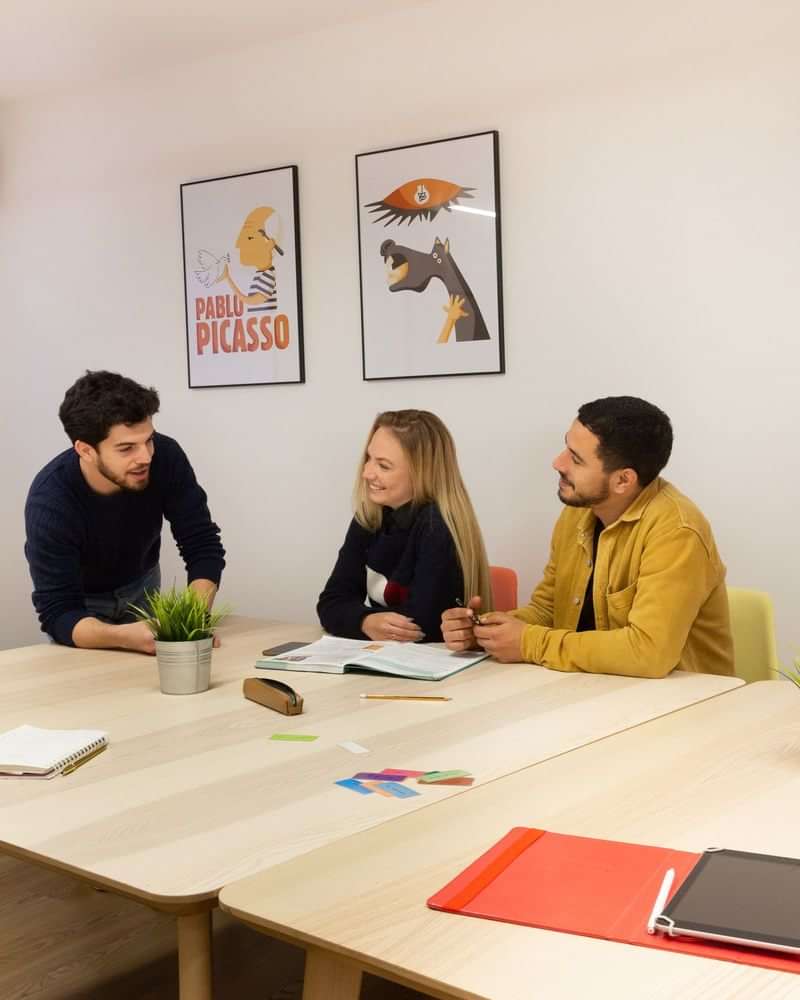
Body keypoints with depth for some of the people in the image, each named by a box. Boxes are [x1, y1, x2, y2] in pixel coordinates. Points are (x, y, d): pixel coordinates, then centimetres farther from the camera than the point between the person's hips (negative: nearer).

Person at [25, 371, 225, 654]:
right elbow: (58, 613, -39)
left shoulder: (166, 457, -30)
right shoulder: (50, 501, -38)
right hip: (79, 601, -3)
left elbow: (203, 546, -25)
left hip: (140, 585, 3)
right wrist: (125, 636, -59)